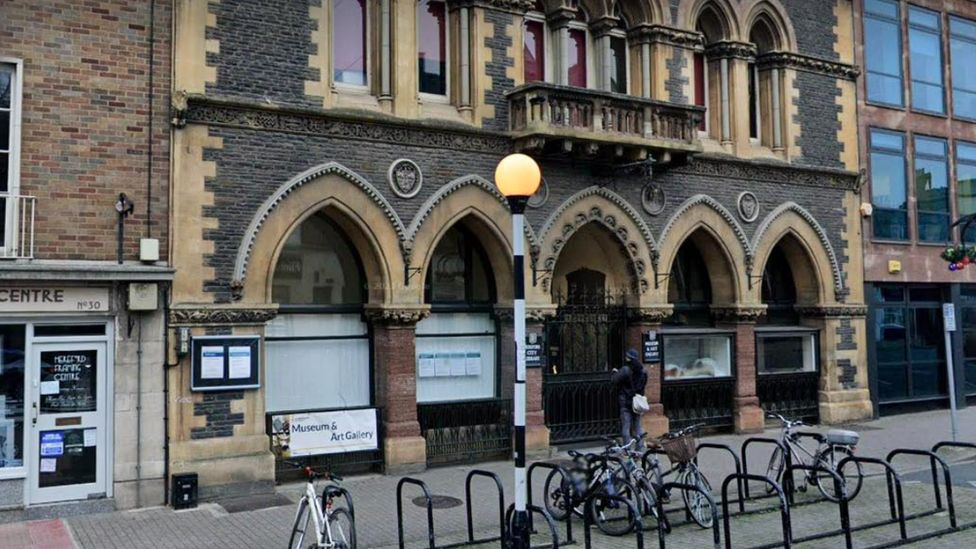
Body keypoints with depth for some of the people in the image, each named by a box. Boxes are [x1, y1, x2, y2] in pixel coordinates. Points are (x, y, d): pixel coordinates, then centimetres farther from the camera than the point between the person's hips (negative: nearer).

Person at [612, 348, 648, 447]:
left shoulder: (625, 370, -18)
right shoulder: (643, 371, 2)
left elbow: (615, 381, -14)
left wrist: (615, 372, 6)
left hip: (625, 403, -6)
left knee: (625, 427, 0)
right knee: (637, 425, 15)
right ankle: (640, 446, 19)